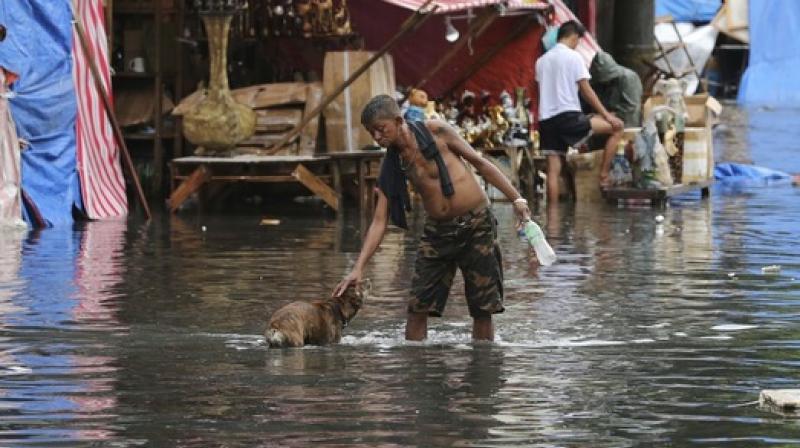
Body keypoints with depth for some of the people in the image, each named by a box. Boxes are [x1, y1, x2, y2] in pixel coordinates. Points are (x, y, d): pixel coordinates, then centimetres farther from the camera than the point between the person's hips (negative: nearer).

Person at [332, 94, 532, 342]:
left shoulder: (435, 131, -8)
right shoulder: (391, 167, 1)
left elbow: (480, 163, -1)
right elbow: (379, 221, 0)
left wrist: (516, 199, -5)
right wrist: (358, 268, -9)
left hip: (477, 225, -3)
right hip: (437, 231, 4)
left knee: (483, 310, -1)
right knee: (417, 307, -4)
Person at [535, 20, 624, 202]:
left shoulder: (542, 61, 17)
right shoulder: (573, 57, -2)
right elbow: (586, 91, -5)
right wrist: (606, 115, -2)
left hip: (546, 119, 7)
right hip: (569, 116, -7)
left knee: (553, 171, 5)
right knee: (616, 126, 3)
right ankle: (604, 175, 0)